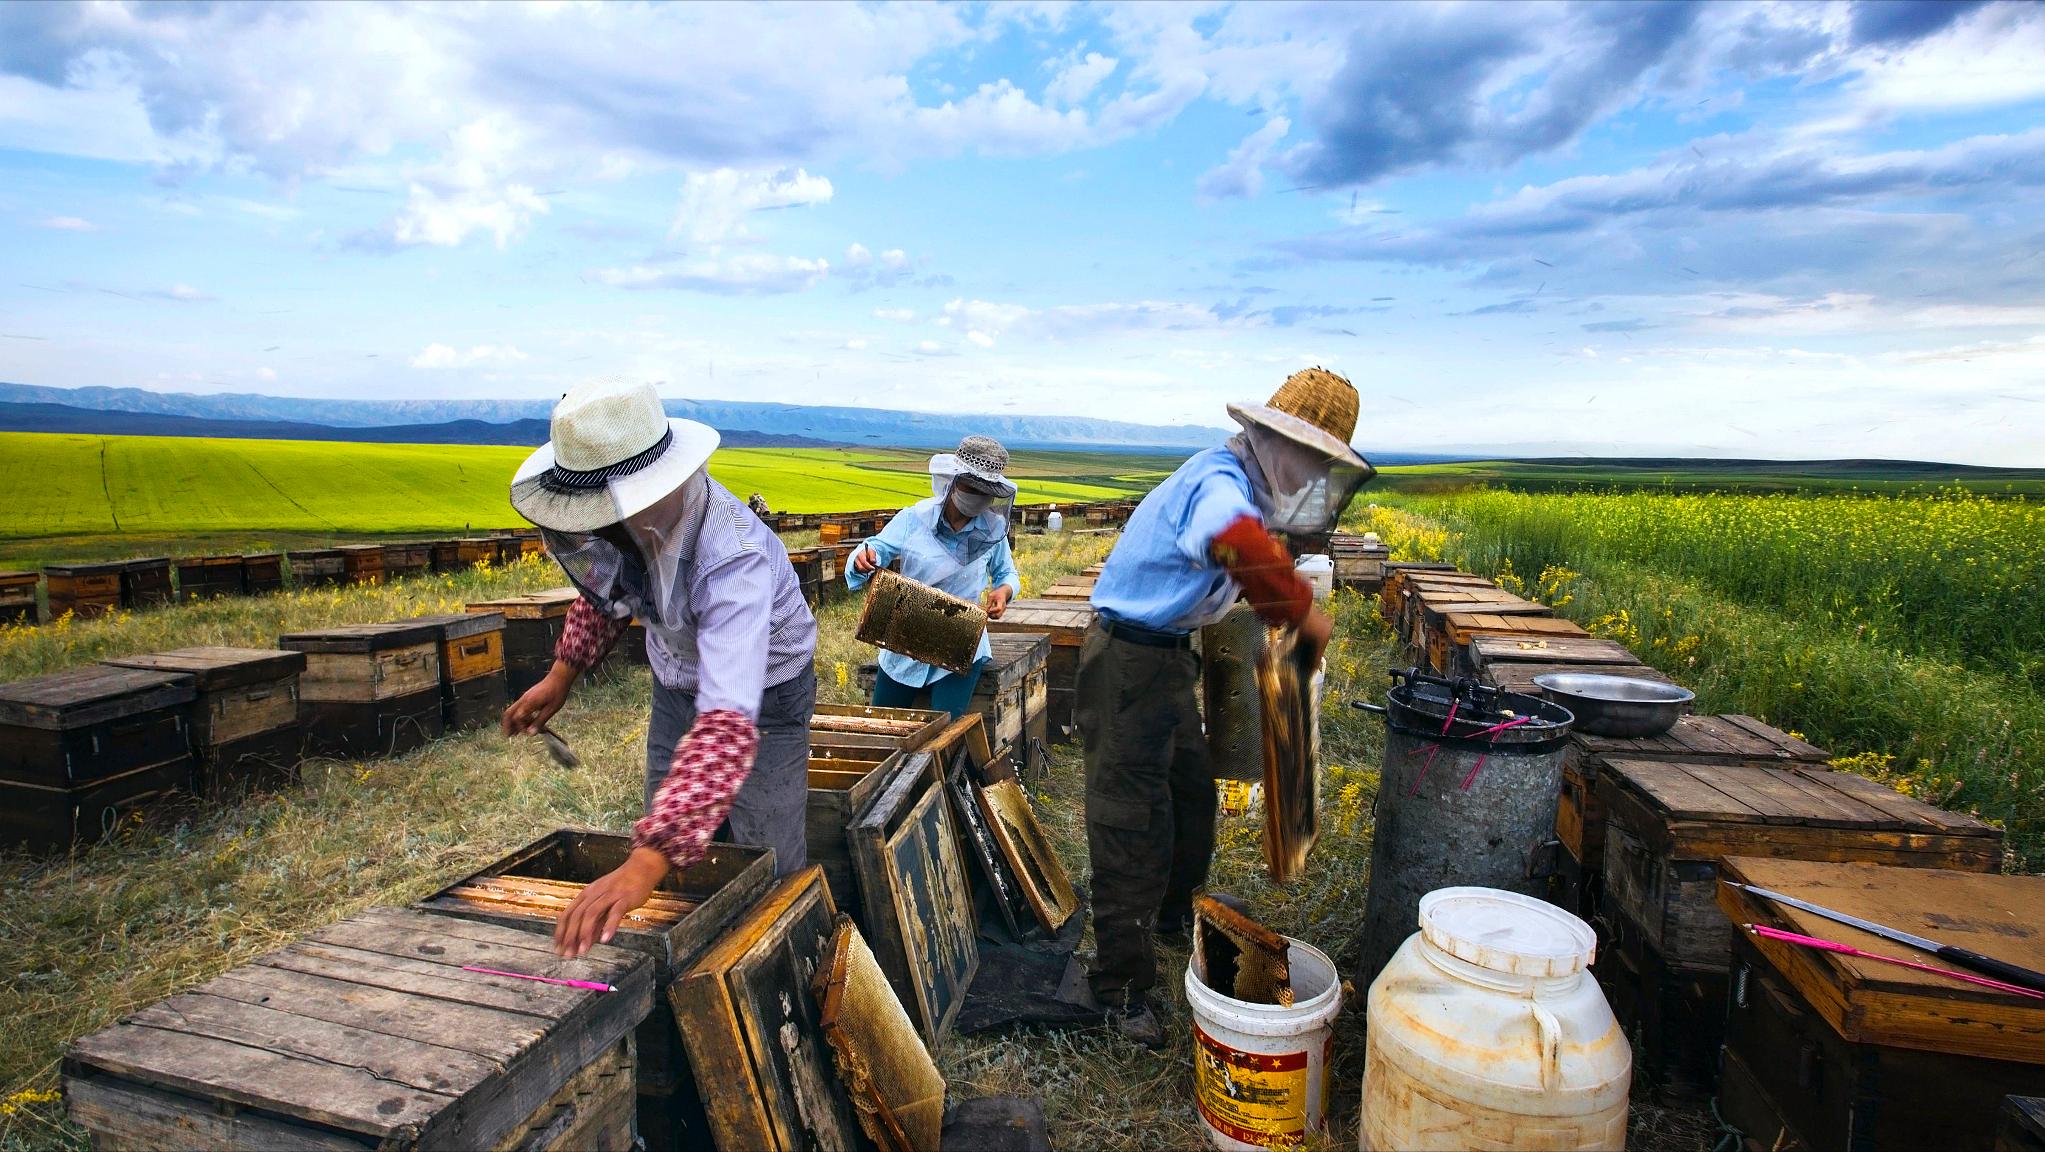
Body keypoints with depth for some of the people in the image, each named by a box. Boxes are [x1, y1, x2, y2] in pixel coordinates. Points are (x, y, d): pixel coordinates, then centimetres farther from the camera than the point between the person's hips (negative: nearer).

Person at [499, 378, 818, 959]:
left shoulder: (733, 560, -41)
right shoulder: (636, 518, -21)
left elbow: (729, 725, -51)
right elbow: (605, 586, 6)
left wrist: (642, 866, -58)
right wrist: (562, 673, 3)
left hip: (760, 698, -6)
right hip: (677, 687, 6)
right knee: (668, 843, 13)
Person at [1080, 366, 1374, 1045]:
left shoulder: (1239, 488, 10)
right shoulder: (1220, 481, -23)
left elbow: (1250, 569, 30)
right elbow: (1241, 545, -48)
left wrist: (1288, 616, 15)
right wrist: (1303, 610, -34)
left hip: (1167, 658, 10)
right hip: (1128, 663, -10)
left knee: (1192, 796, 24)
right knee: (1135, 828, -3)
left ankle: (1175, 913, 48)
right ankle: (1121, 987, 11)